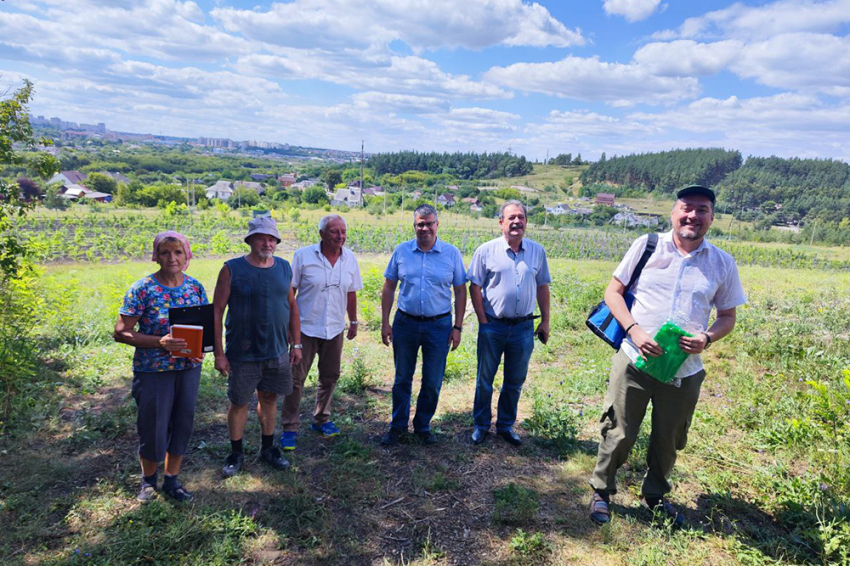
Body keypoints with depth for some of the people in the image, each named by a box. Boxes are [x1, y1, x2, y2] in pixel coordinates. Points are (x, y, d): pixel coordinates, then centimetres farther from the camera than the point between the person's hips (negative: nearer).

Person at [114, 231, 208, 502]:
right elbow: (121, 332, -11)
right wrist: (159, 342, -24)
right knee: (154, 427, 7)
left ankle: (172, 480, 32)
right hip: (153, 369, -3)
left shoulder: (195, 287, 1)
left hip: (189, 368, 4)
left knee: (182, 424, 12)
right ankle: (148, 478, 34)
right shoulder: (142, 289, -12)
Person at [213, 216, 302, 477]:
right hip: (243, 354, -3)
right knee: (239, 402, 9)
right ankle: (236, 453, 28)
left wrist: (296, 344, 8)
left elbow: (292, 306, 10)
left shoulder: (284, 267, 3)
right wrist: (219, 353, -10)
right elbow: (217, 312, -8)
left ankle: (268, 448, 33)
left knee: (269, 398, 15)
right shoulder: (232, 269, -10)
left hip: (277, 352, 4)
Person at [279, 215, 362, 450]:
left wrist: (353, 321, 15)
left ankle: (321, 420, 32)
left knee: (330, 377, 14)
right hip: (305, 327, -4)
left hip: (335, 329, 4)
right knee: (296, 379, 2)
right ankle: (289, 428, 14)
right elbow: (290, 291, -4)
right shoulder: (303, 256, -9)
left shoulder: (350, 259, 2)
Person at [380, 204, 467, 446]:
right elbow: (389, 288, 6)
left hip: (439, 325, -1)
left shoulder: (452, 253, -3)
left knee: (432, 382, 8)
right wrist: (385, 323, 1)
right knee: (402, 379, 13)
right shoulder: (401, 251, 0)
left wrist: (458, 327, -3)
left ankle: (423, 426, 29)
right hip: (405, 323, 1)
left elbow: (460, 291, 1)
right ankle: (398, 425, 30)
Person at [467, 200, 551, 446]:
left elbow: (542, 287, 10)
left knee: (515, 381, 13)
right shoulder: (486, 250, -5)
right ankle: (481, 425, 27)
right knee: (485, 379, 10)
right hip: (493, 326, -2)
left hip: (524, 327, 2)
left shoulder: (537, 251, 4)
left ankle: (506, 426, 30)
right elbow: (475, 287, -4)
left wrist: (545, 321, 8)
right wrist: (483, 322, -7)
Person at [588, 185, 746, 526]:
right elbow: (613, 292, 0)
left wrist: (708, 338, -12)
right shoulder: (647, 246, -3)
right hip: (634, 361, -2)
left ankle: (655, 495, 42)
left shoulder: (723, 264, 3)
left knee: (668, 440, 17)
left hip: (685, 370, 2)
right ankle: (601, 491, 30)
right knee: (619, 434, 6)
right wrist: (634, 330, -15)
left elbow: (727, 316, 10)